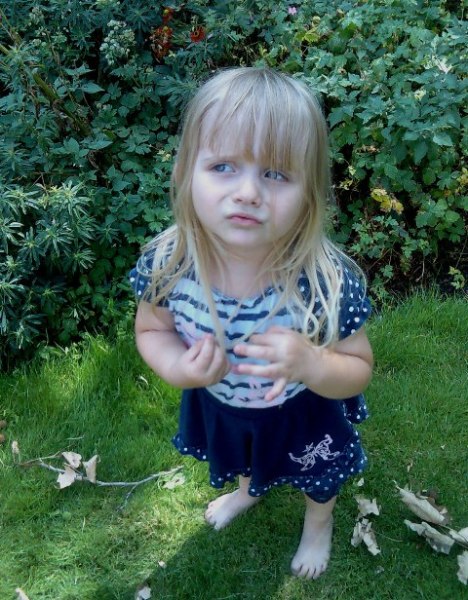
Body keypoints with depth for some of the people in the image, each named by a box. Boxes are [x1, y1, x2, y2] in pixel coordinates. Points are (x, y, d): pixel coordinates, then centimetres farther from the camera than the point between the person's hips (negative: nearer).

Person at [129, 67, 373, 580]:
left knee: (317, 480, 31)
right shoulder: (166, 265, -30)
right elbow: (151, 330, -10)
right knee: (242, 460, 37)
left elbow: (358, 371, -23)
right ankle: (248, 489, 74)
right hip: (218, 407, 3)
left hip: (304, 418, -2)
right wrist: (177, 368, -32)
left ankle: (319, 522, 68)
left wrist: (311, 364, -44)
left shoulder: (329, 282, -38)